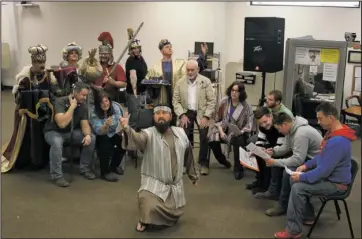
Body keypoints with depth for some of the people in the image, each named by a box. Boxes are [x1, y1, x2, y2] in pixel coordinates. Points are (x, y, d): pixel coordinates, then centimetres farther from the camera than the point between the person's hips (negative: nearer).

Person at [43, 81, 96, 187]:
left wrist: (87, 134, -29)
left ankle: (85, 169, 1)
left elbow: (85, 124, -8)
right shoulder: (60, 101, -25)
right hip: (54, 131, -6)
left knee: (91, 138, -15)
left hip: (71, 132, 6)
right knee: (57, 142, -39)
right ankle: (57, 175, -26)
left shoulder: (83, 105, -6)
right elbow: (62, 124, -37)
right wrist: (72, 106, -33)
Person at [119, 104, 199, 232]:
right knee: (149, 208, -28)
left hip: (176, 184, 5)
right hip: (154, 183, -4)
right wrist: (126, 128, -57)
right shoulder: (149, 134, -12)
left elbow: (188, 154, 16)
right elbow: (137, 138, -35)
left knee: (175, 214, 10)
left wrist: (193, 175, 25)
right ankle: (146, 221, 6)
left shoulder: (180, 133, 3)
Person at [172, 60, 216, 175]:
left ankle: (204, 163, -4)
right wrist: (182, 115, -10)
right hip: (186, 112, 1)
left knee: (204, 136, -22)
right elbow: (175, 101, 4)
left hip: (201, 113, -1)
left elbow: (211, 100, -2)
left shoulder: (206, 81, 0)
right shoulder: (180, 83, 6)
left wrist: (206, 116, -12)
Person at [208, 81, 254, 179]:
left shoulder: (246, 107, -8)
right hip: (224, 129, 2)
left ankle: (238, 168, -10)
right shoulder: (224, 102, -1)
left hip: (238, 132, -2)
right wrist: (221, 131, -10)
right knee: (213, 139, -24)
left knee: (238, 141, -34)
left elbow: (249, 124, -10)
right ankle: (223, 160, 8)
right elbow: (218, 119, 5)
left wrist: (240, 132, -25)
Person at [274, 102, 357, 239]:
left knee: (297, 187, -22)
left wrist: (302, 177, -19)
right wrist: (306, 165, 5)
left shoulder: (337, 142, -31)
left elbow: (324, 171, -30)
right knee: (295, 179, 8)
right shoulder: (333, 132, 3)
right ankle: (307, 216, 19)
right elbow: (322, 156, 17)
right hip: (329, 175, 10)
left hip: (336, 183, -10)